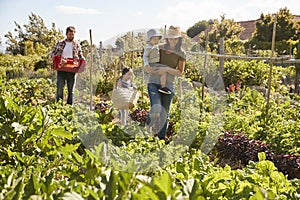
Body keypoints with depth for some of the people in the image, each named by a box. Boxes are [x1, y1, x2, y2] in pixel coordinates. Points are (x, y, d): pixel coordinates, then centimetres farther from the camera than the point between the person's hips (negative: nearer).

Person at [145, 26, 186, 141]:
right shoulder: (159, 48, 0)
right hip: (154, 82, -1)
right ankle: (149, 124, 8)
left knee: (165, 113, 6)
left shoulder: (181, 54, 2)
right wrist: (149, 68, -18)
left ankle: (161, 138, 21)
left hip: (169, 84, 2)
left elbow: (180, 73, -1)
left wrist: (167, 69, -17)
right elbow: (146, 66, 5)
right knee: (156, 109, -22)